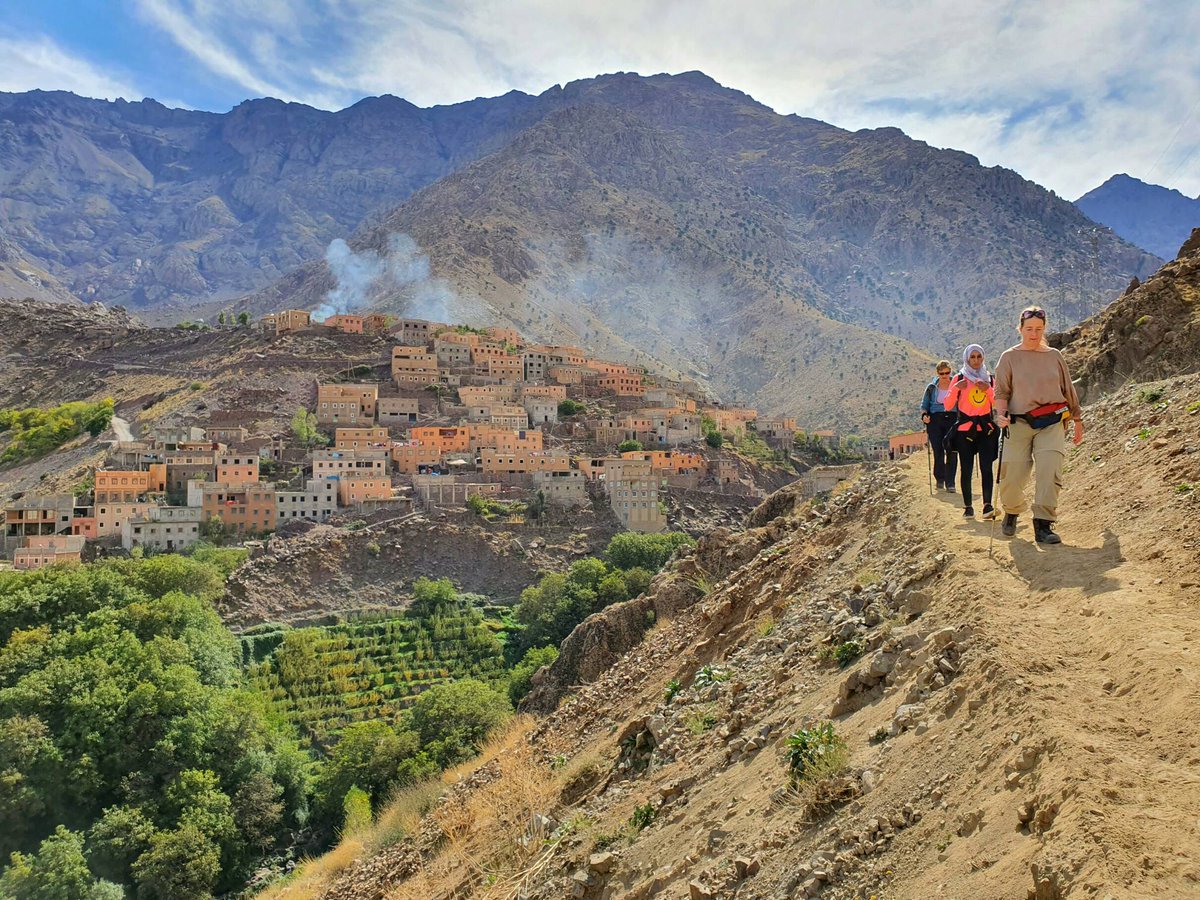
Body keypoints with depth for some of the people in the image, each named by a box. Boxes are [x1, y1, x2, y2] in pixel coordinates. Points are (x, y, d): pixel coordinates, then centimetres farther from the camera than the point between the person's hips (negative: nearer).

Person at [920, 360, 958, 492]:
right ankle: (940, 479, 18)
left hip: (952, 419, 0)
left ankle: (950, 483, -2)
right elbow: (924, 405, 13)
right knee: (938, 452, -2)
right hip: (935, 421, 1)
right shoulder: (931, 387, 9)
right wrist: (924, 415, -6)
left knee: (951, 451, -8)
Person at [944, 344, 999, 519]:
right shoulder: (959, 378, 5)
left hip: (986, 428, 1)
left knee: (986, 467, -9)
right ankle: (968, 506, 6)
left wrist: (988, 389, -12)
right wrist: (955, 389, -17)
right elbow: (948, 406, -2)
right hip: (965, 428, -1)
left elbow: (998, 404, 3)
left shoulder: (989, 378, 12)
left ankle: (988, 505, -13)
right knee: (966, 469, -1)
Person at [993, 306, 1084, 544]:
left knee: (1049, 473, -16)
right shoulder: (1009, 357, 4)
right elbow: (1001, 392, 1)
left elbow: (1068, 390, 19)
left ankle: (1043, 526, -12)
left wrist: (1077, 420, 24)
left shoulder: (1054, 356, 11)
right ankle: (1011, 513, 29)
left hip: (1052, 424, 1)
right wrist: (1001, 414, -17)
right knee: (1012, 477, -1)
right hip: (1019, 424, -1)